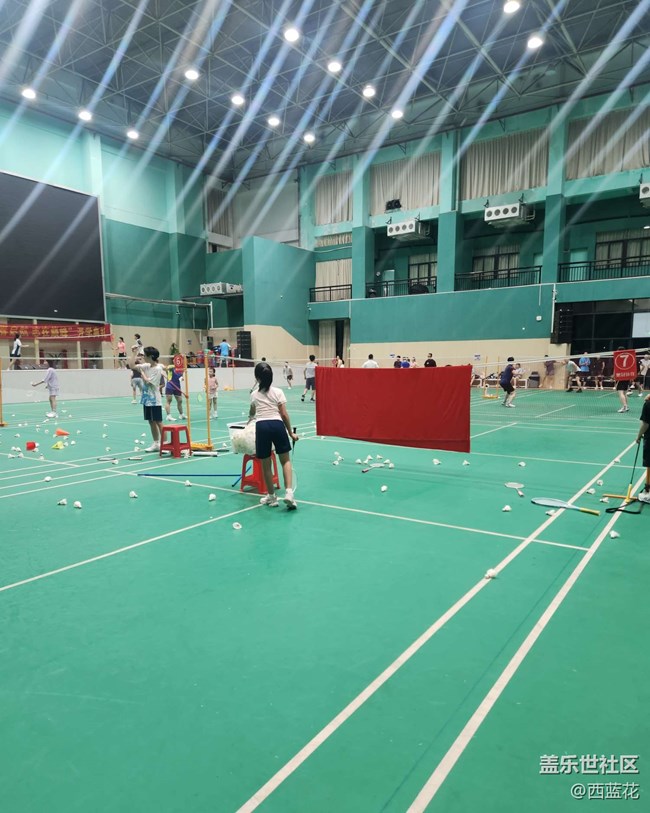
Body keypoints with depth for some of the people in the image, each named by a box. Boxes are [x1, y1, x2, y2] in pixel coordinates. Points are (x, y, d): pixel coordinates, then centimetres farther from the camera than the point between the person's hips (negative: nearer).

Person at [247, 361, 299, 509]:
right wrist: (291, 432, 13)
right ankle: (288, 492, -4)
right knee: (286, 460, 11)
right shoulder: (278, 392, 7)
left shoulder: (254, 394, 16)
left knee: (265, 465, 11)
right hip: (277, 425, -1)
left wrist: (250, 419, 61)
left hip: (261, 426, 1)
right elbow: (284, 414, 2)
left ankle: (271, 496, 22)